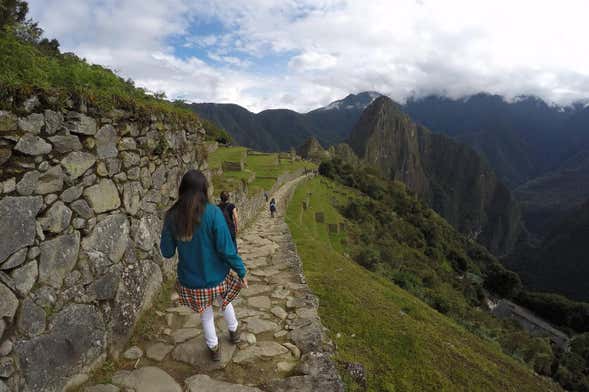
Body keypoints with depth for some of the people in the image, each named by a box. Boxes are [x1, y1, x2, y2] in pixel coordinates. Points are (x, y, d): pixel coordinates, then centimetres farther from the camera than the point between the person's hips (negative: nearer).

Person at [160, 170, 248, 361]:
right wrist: (242, 271, -9)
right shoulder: (212, 212, -22)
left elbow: (167, 252, -2)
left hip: (191, 280, 2)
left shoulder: (172, 216, -11)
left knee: (206, 314, 24)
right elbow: (226, 248, -21)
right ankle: (234, 332, 52)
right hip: (216, 276, -1)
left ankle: (214, 348, 42)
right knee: (225, 303, 29)